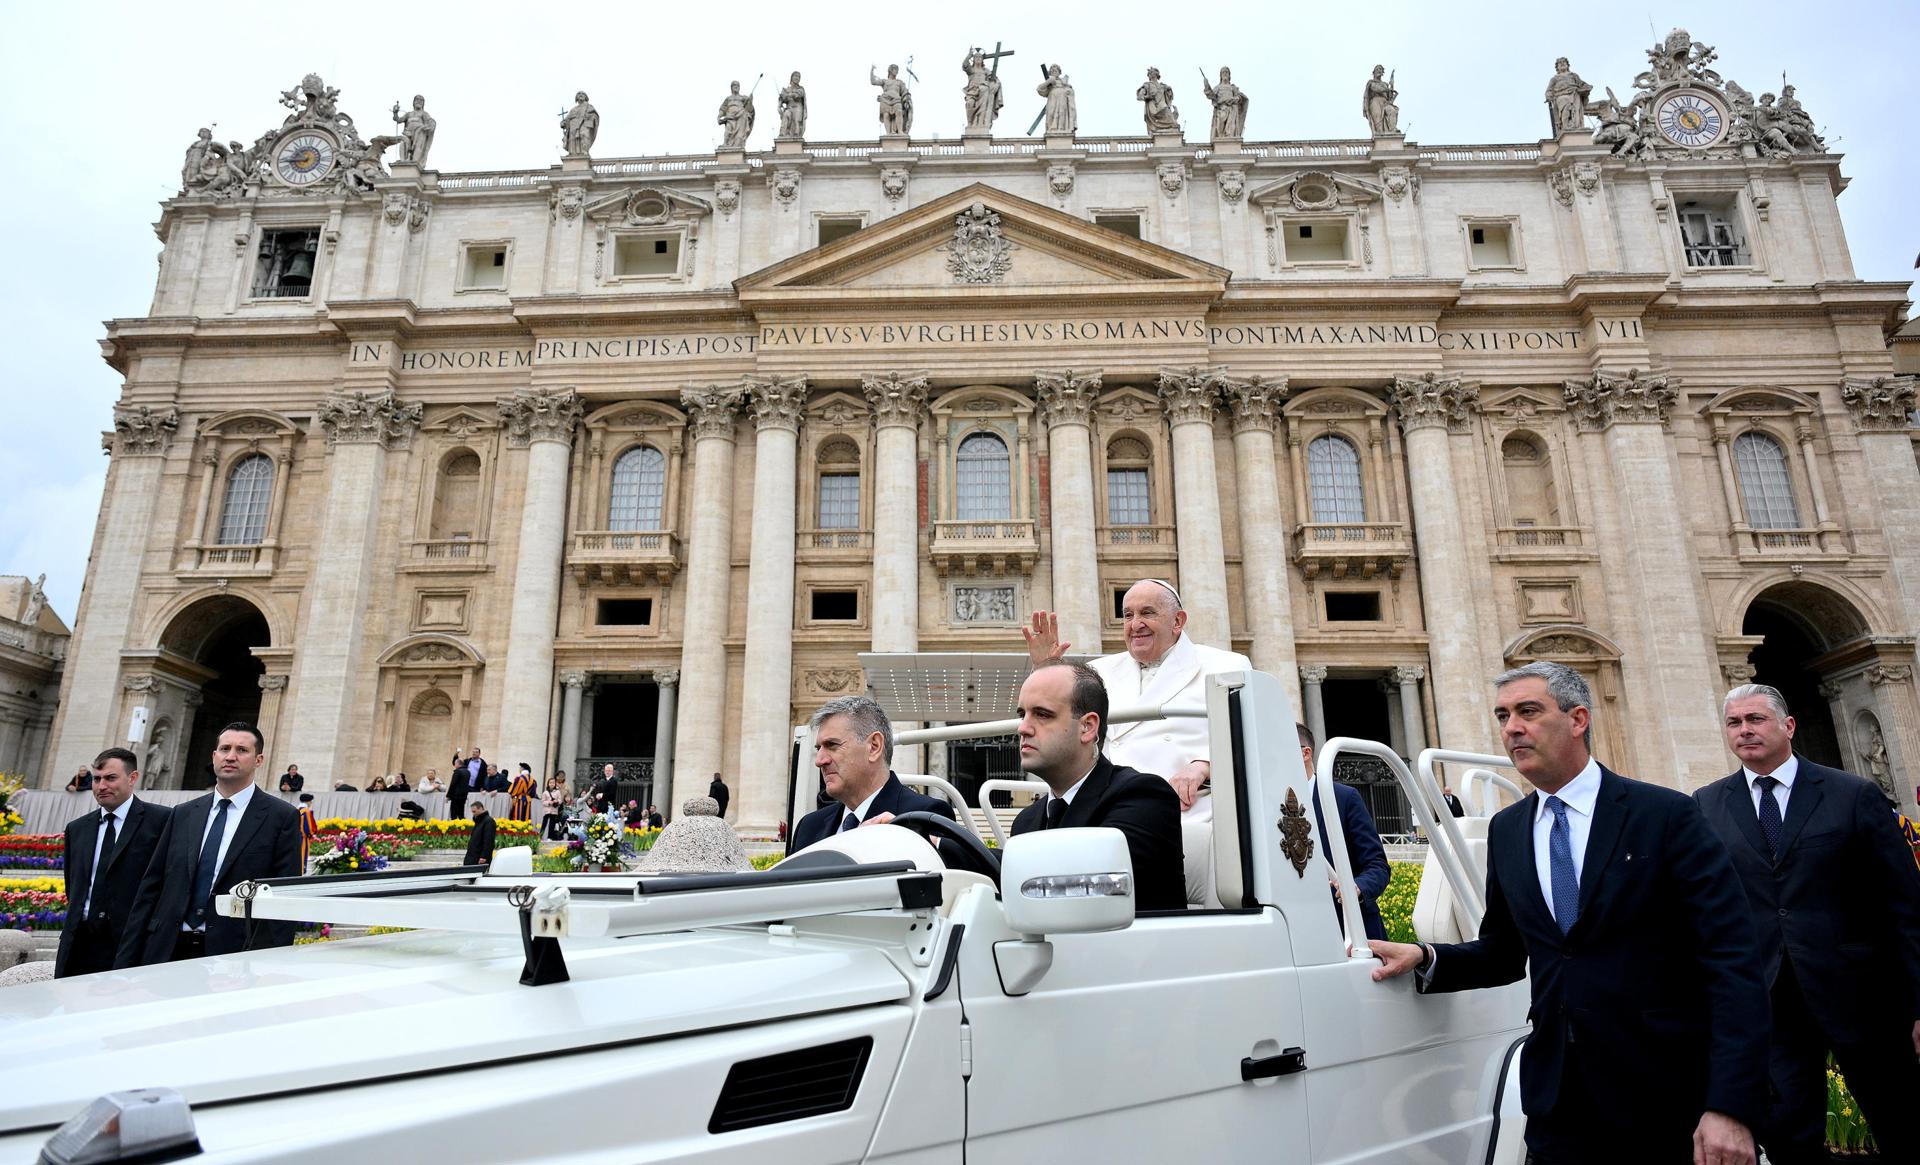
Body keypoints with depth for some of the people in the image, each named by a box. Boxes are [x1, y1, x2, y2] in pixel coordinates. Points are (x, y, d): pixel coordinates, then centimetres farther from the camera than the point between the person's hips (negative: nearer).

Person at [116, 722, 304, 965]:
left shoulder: (281, 817, -1)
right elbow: (151, 887, 13)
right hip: (167, 953, 4)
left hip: (234, 956, -4)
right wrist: (126, 960, 8)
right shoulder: (182, 814, 13)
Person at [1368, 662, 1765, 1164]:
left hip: (1666, 1101, -4)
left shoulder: (1667, 815, -8)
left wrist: (1731, 1107, -20)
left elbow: (1733, 963, -13)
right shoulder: (1506, 830, 6)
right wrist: (1425, 957, -7)